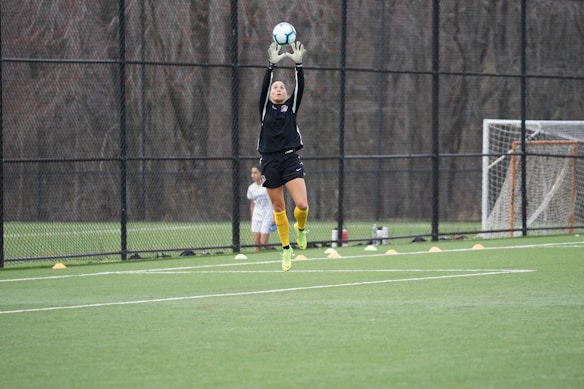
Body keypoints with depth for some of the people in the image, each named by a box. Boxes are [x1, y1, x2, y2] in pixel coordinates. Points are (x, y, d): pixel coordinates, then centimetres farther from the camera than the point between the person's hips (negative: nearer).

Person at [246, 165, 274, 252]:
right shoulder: (251, 188, 7)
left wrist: (274, 216, -13)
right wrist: (252, 217, 11)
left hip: (267, 215, -4)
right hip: (256, 216, 4)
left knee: (263, 242, -10)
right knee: (256, 241, -4)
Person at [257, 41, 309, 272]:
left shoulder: (291, 106, 11)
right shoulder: (265, 108, 8)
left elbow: (300, 87, -3)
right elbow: (264, 86, -7)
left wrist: (298, 64, -14)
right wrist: (272, 65, -17)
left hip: (290, 159, 0)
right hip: (270, 161, 0)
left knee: (302, 205, -15)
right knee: (278, 208, 6)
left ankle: (300, 228, 18)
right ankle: (286, 249, 20)